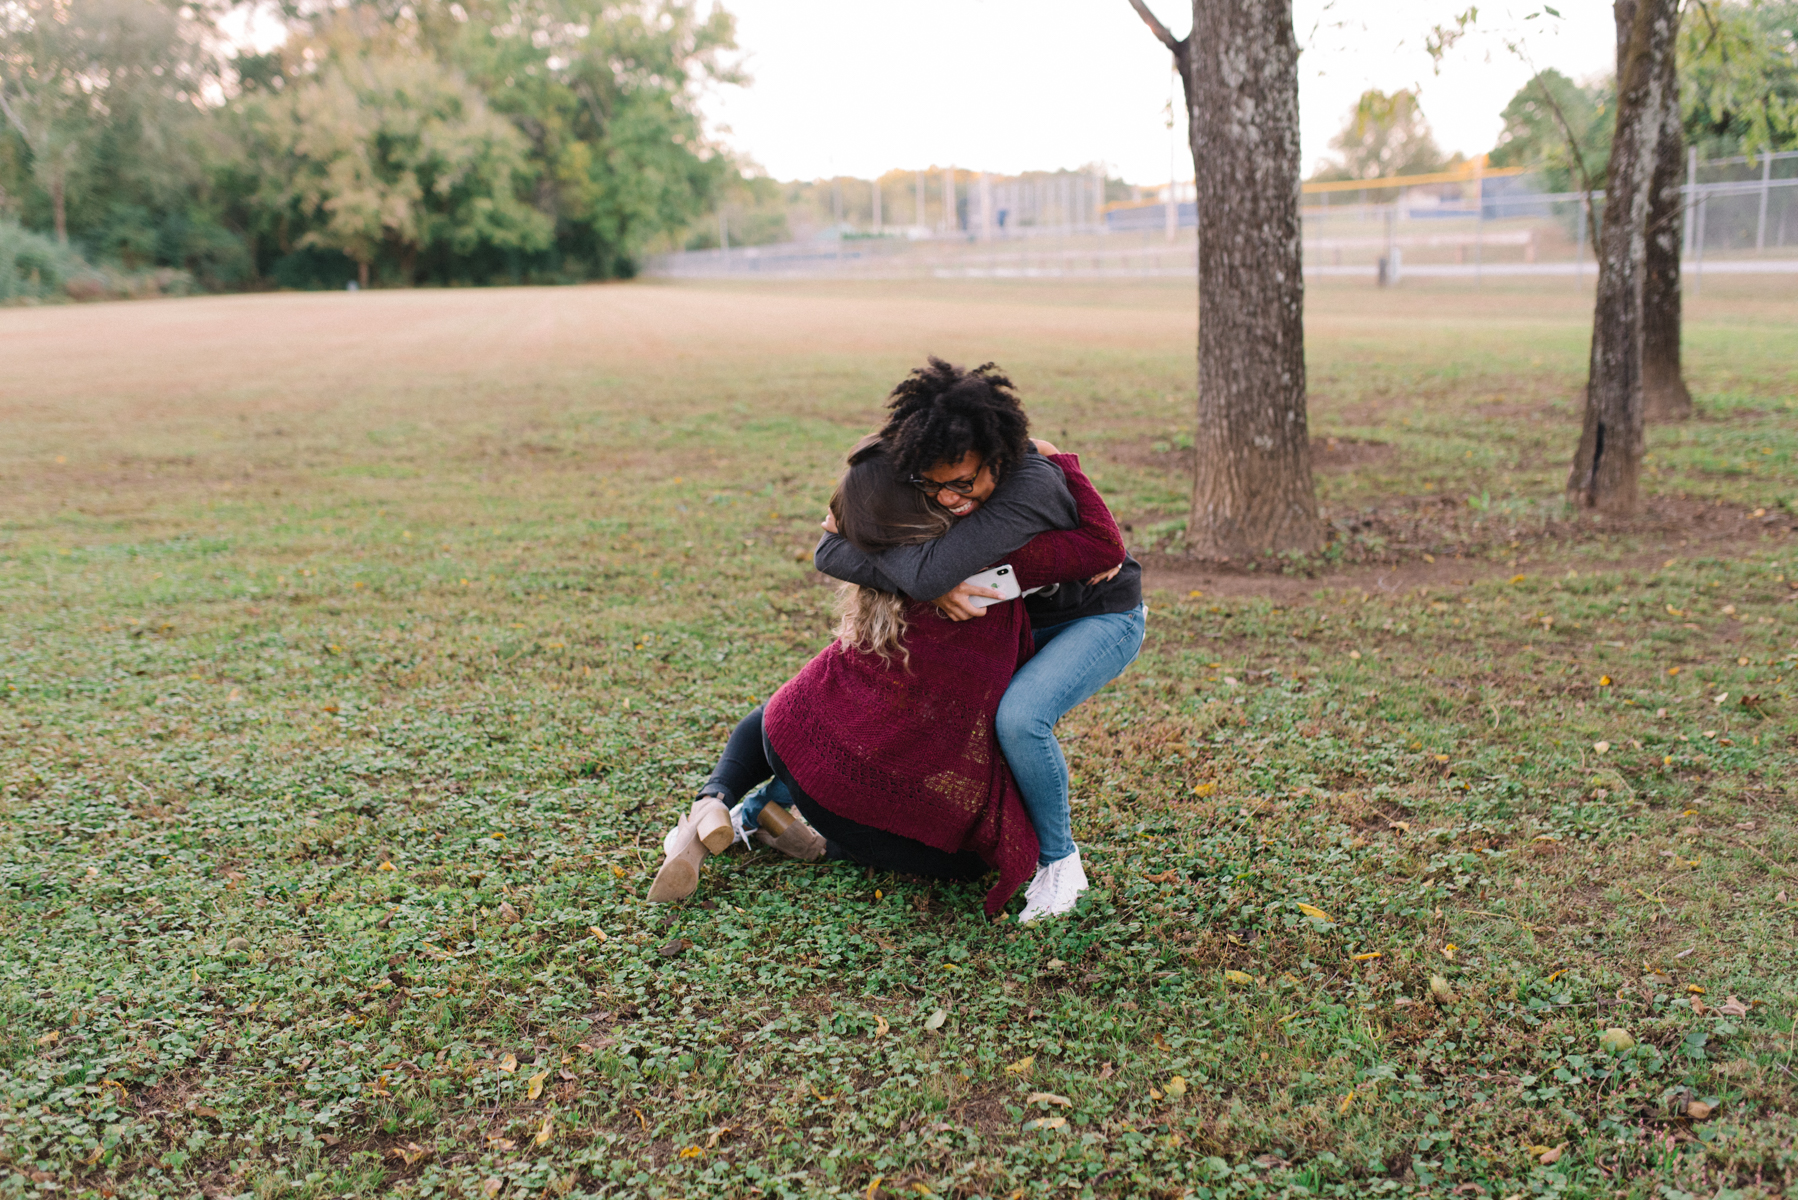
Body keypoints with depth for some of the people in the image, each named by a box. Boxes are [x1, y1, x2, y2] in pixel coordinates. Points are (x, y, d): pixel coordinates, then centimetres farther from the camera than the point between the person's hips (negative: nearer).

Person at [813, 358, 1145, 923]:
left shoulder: (1030, 485, -40)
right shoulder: (927, 478, -19)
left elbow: (929, 573, -48)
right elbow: (828, 553, -24)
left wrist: (865, 541, -28)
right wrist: (933, 589, -38)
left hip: (1102, 616, -7)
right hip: (1024, 614, 7)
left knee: (1019, 715, -28)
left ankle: (1060, 861, -6)